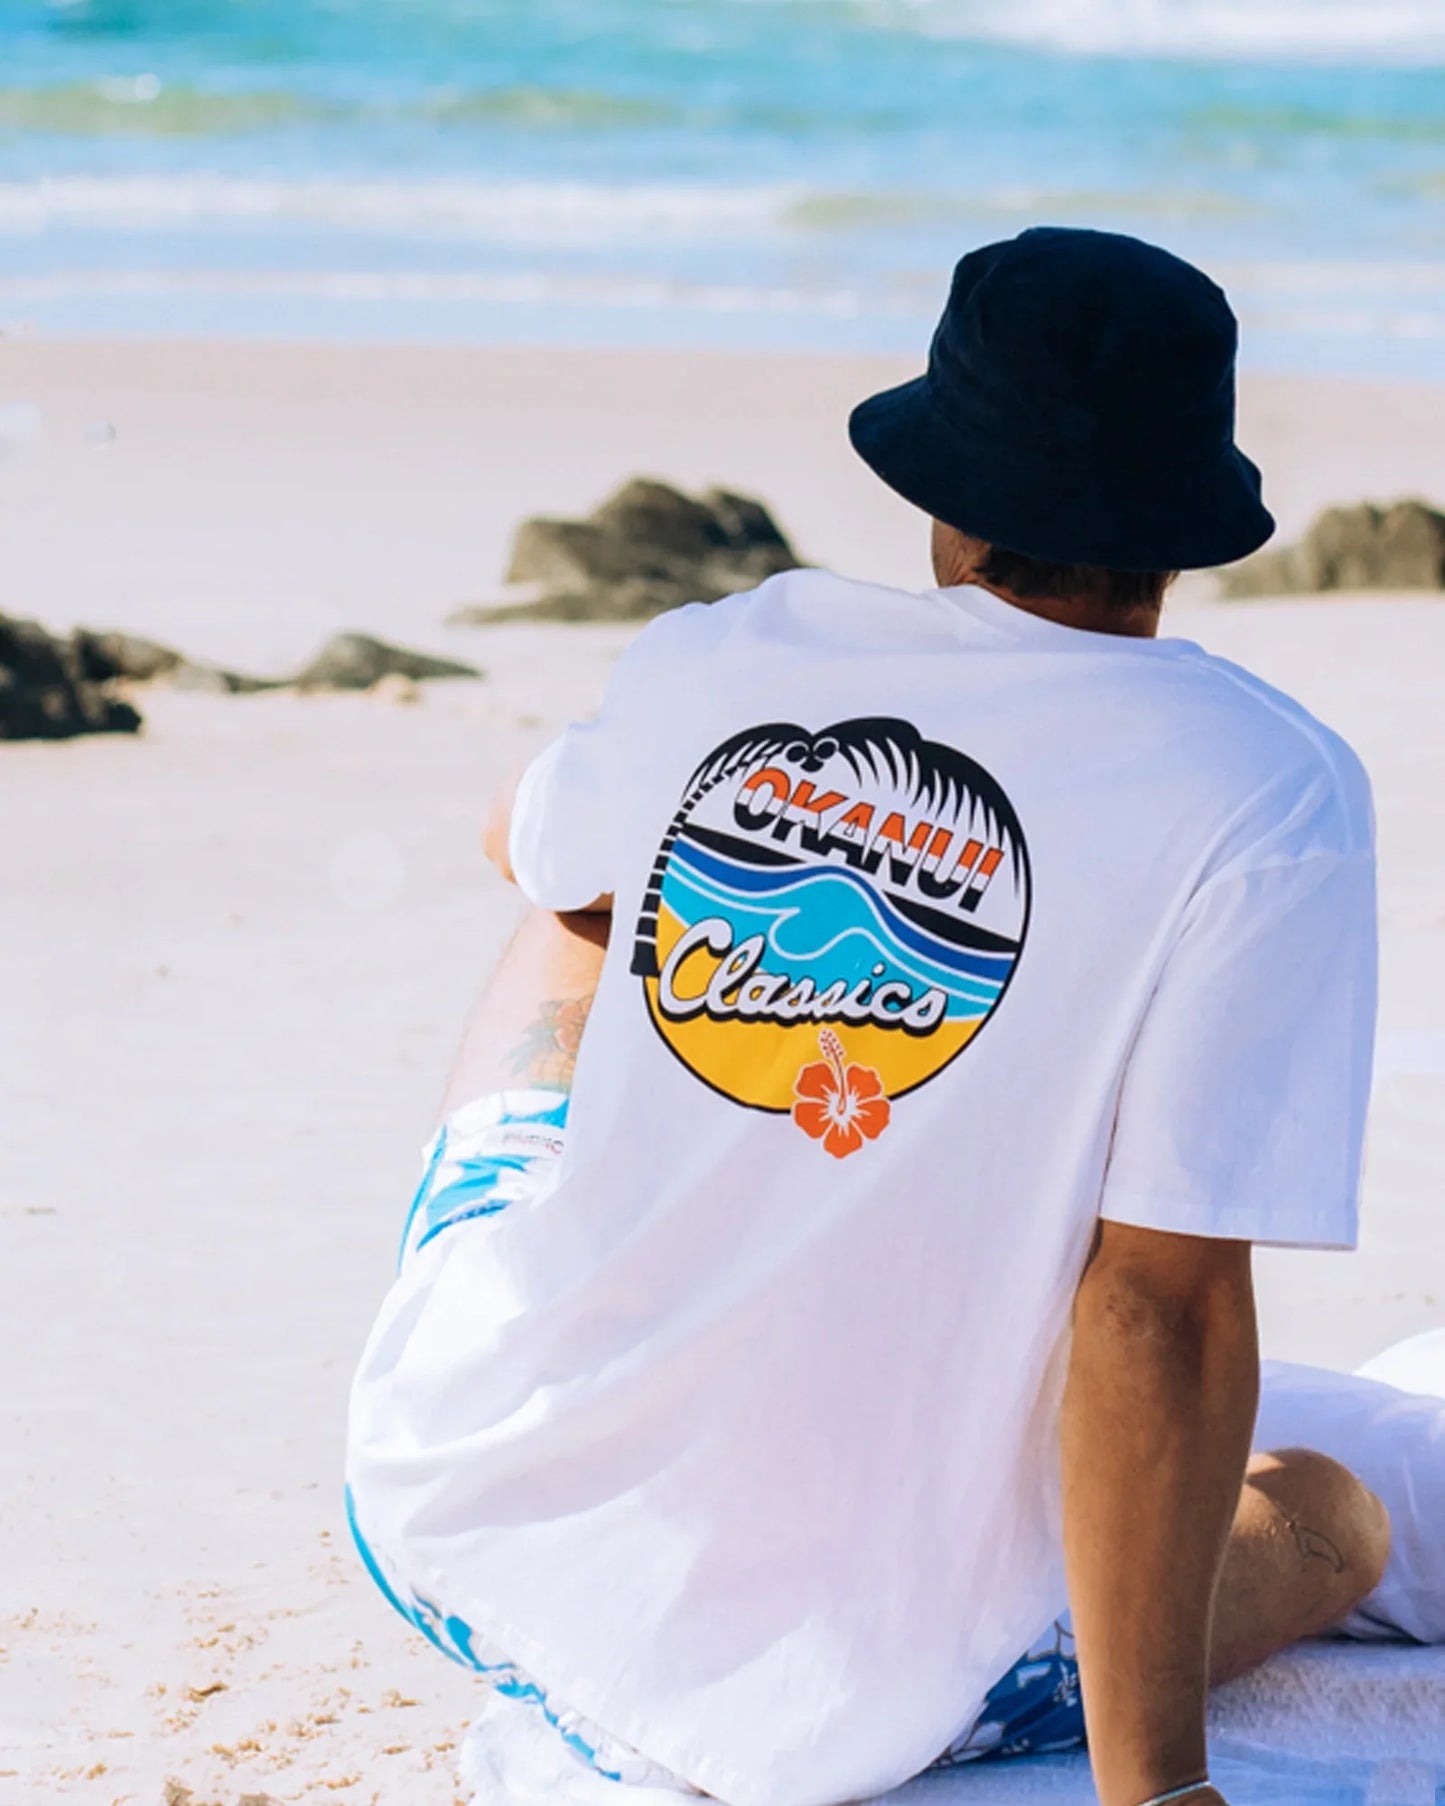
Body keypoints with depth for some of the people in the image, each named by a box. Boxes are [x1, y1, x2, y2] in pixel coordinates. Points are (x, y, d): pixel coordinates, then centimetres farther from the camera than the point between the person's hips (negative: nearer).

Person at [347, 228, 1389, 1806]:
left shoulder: (722, 657, -3)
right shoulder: (1268, 795, -17)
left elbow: (532, 849, 21)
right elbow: (1162, 1309, -21)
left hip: (451, 1508, 3)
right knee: (1330, 1518, 27)